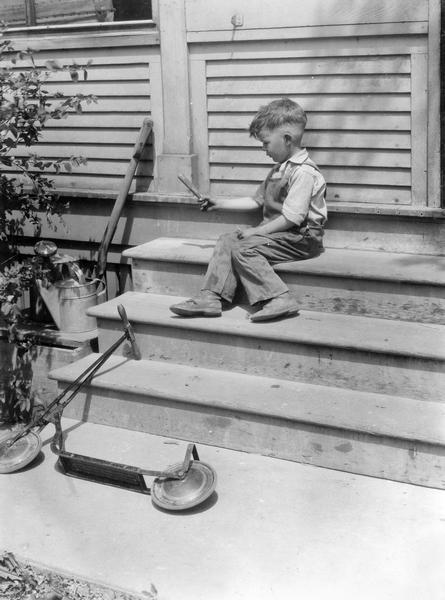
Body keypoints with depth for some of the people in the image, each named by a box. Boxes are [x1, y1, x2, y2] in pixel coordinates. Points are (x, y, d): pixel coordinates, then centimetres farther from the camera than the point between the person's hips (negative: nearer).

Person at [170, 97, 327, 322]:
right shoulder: (280, 169, 17)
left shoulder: (304, 172, -18)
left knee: (244, 248, -23)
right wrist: (219, 203, 22)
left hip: (301, 237, -10)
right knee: (227, 240, -2)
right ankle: (210, 297, -9)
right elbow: (256, 200, 25)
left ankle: (279, 300, -22)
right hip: (277, 232, 10)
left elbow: (292, 217, -23)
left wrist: (257, 231, -18)